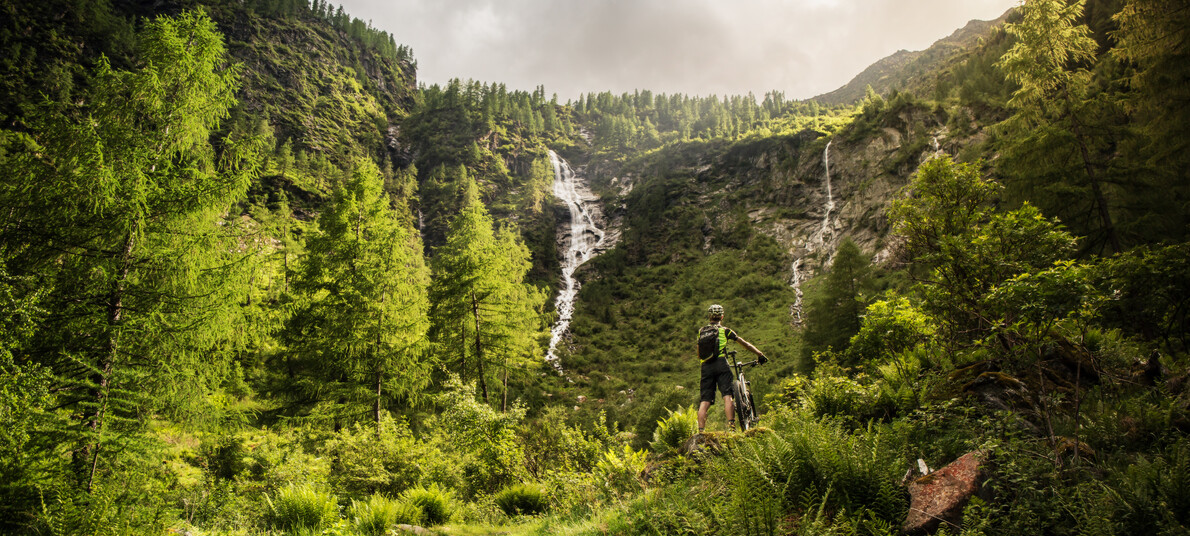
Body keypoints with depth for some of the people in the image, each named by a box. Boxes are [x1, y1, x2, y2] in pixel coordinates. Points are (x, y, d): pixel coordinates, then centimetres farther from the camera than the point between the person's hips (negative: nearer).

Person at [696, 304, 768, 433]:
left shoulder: (701, 331, 21)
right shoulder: (724, 330, 12)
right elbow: (744, 344, 19)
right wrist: (760, 354, 27)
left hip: (706, 367, 3)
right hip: (720, 364, -3)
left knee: (704, 401, -1)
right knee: (727, 396, -9)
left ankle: (701, 432, -11)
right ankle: (731, 426, -25)